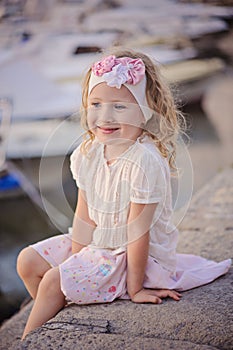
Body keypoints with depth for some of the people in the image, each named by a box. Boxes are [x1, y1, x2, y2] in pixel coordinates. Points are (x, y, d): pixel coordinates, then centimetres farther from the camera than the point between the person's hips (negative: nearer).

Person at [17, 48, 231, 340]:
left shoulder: (144, 161, -29)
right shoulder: (88, 152, -5)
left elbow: (138, 231, -24)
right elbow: (84, 216, -1)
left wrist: (134, 288, -18)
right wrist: (74, 261, -5)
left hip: (129, 254, -8)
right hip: (97, 245, 8)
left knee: (54, 281, -15)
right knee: (28, 261, 8)